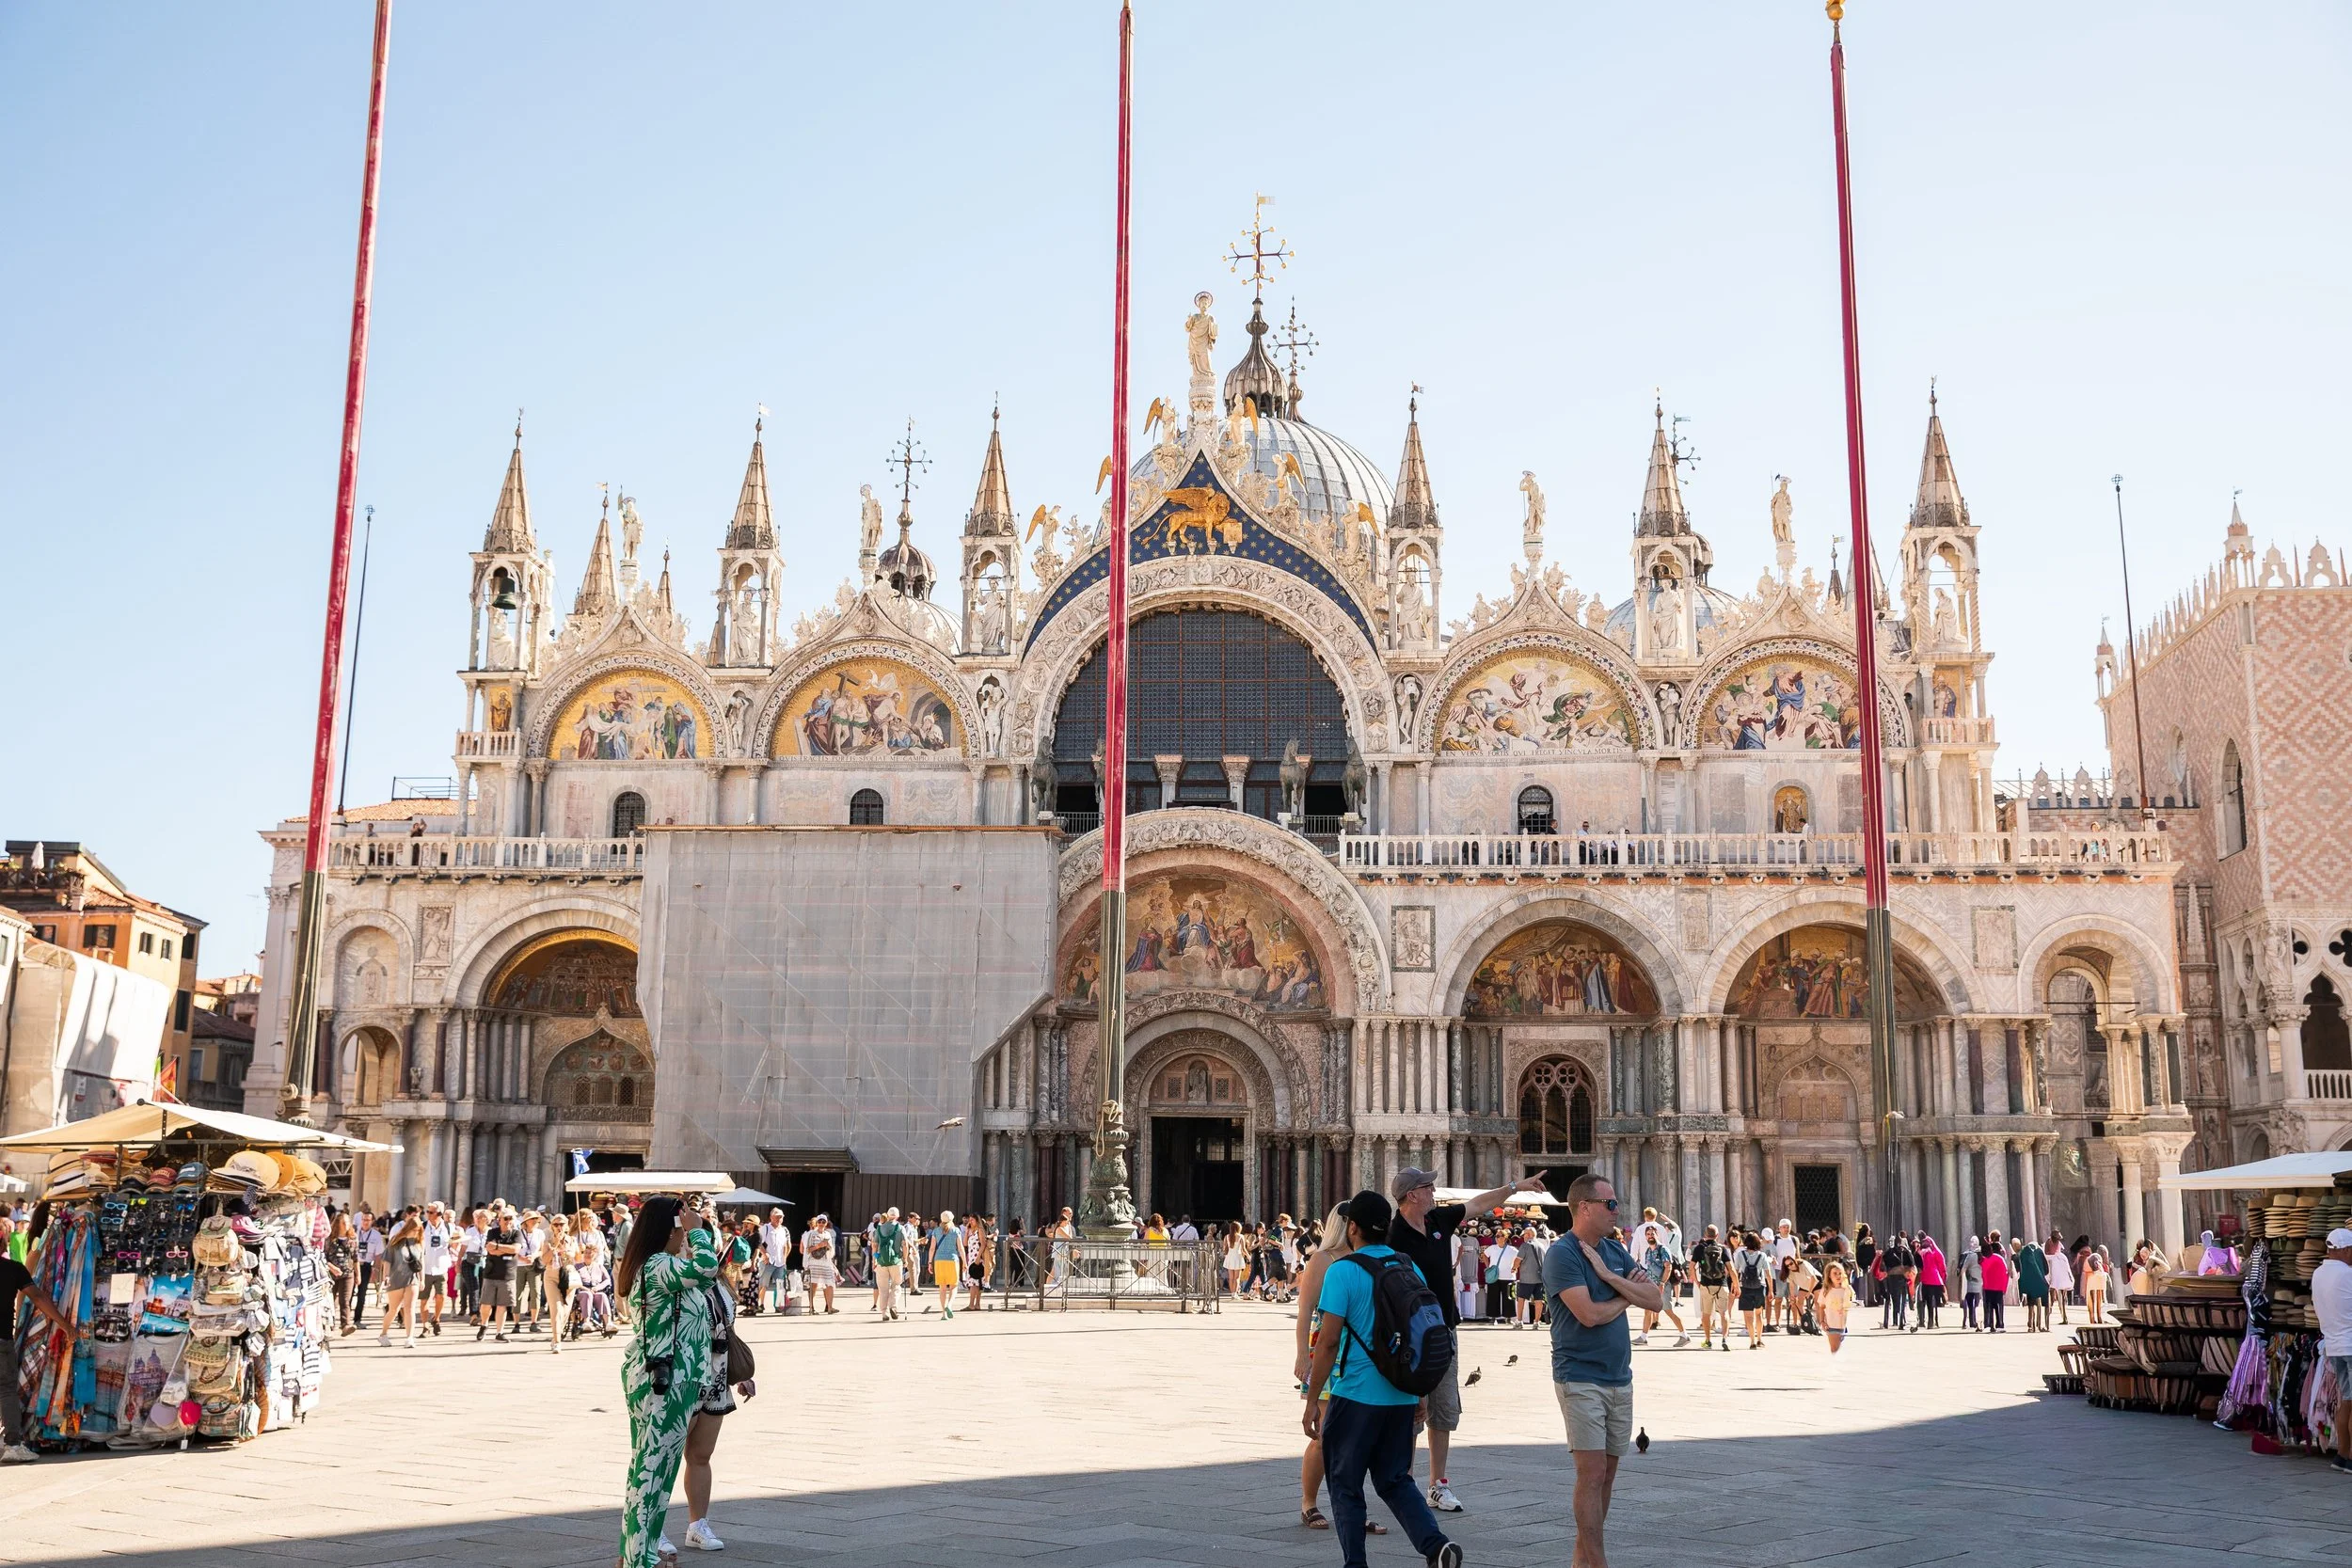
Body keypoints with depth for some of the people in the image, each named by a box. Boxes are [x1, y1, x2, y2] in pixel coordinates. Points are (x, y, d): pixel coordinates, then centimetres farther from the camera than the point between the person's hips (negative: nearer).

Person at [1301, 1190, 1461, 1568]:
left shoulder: (1343, 1271, -11)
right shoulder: (1410, 1268, 6)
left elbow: (1329, 1342, -15)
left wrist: (1312, 1402, -8)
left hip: (1355, 1395, -5)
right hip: (1402, 1396, 6)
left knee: (1345, 1486, 9)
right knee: (1395, 1480, 16)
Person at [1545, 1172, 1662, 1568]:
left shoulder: (1615, 1252, 10)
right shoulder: (1562, 1254, -12)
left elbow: (1654, 1300, 2)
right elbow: (1589, 1314, -21)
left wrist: (1609, 1275, -11)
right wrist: (1626, 1296, -3)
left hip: (1620, 1378, 7)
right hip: (1581, 1378, -7)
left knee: (1607, 1472, 11)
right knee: (1592, 1472, -9)